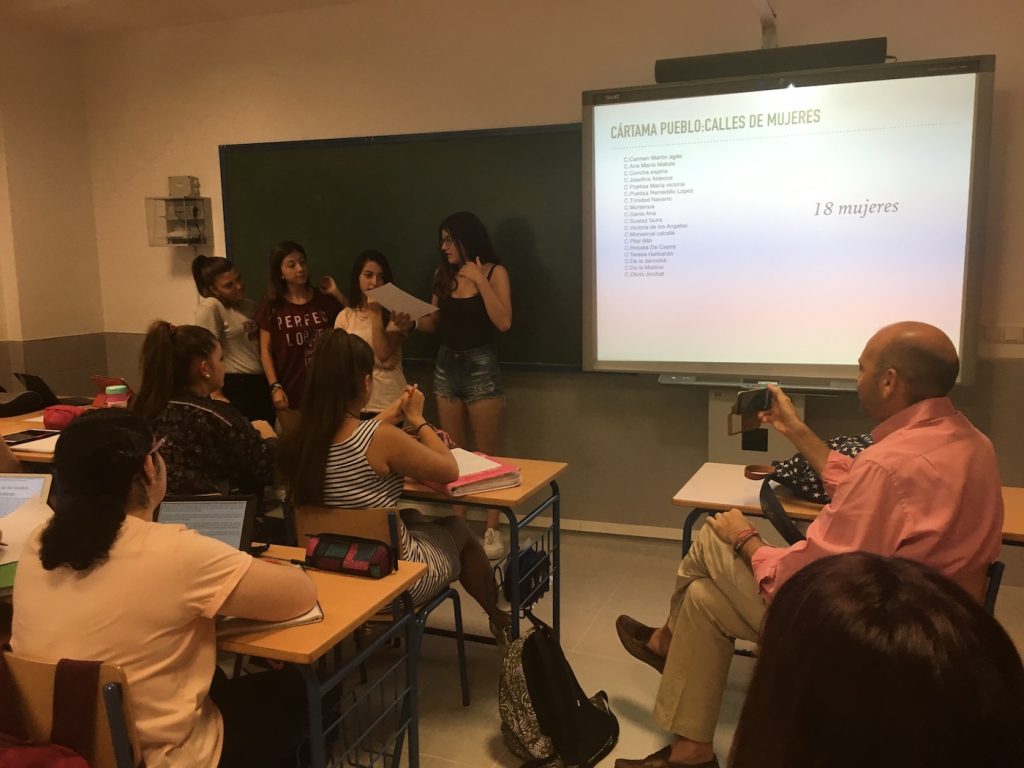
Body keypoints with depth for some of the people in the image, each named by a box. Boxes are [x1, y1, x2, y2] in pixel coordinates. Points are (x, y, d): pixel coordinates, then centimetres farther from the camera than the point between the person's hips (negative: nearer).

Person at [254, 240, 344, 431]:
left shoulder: (325, 300, 5)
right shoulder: (272, 306, 0)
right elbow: (265, 350, -1)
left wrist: (337, 295, -4)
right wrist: (275, 387, -10)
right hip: (291, 392, -1)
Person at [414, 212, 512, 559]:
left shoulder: (494, 272, -6)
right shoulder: (443, 274, 8)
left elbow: (503, 322, -17)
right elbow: (437, 322, 13)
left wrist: (479, 280, -19)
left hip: (481, 366, -5)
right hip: (446, 365, 5)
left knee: (487, 455, 1)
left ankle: (492, 530, 8)